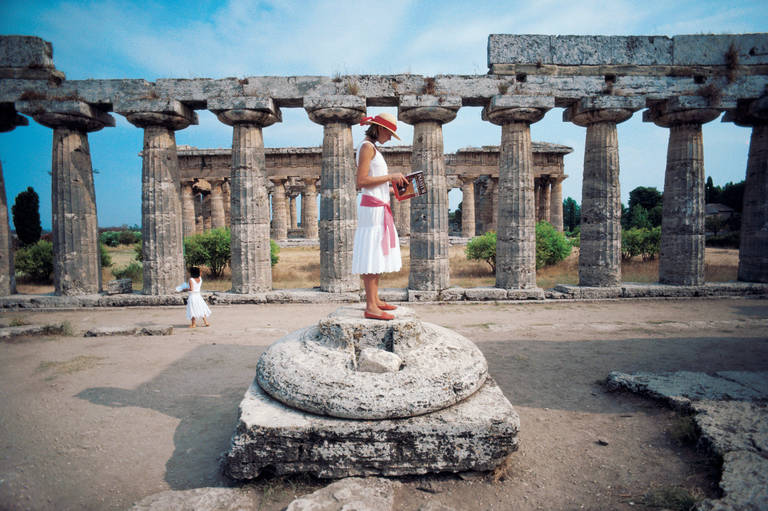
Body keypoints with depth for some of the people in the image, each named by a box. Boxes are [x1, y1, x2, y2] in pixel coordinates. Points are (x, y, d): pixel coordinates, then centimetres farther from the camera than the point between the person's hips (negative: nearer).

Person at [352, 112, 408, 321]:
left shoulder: (372, 148, 22)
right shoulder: (367, 147, -8)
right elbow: (361, 181, -17)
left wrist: (392, 180, 13)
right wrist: (390, 176, -13)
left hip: (379, 209, 10)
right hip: (372, 208, -10)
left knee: (378, 256, 11)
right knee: (371, 256, -11)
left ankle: (375, 300, 17)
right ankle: (370, 307, -9)